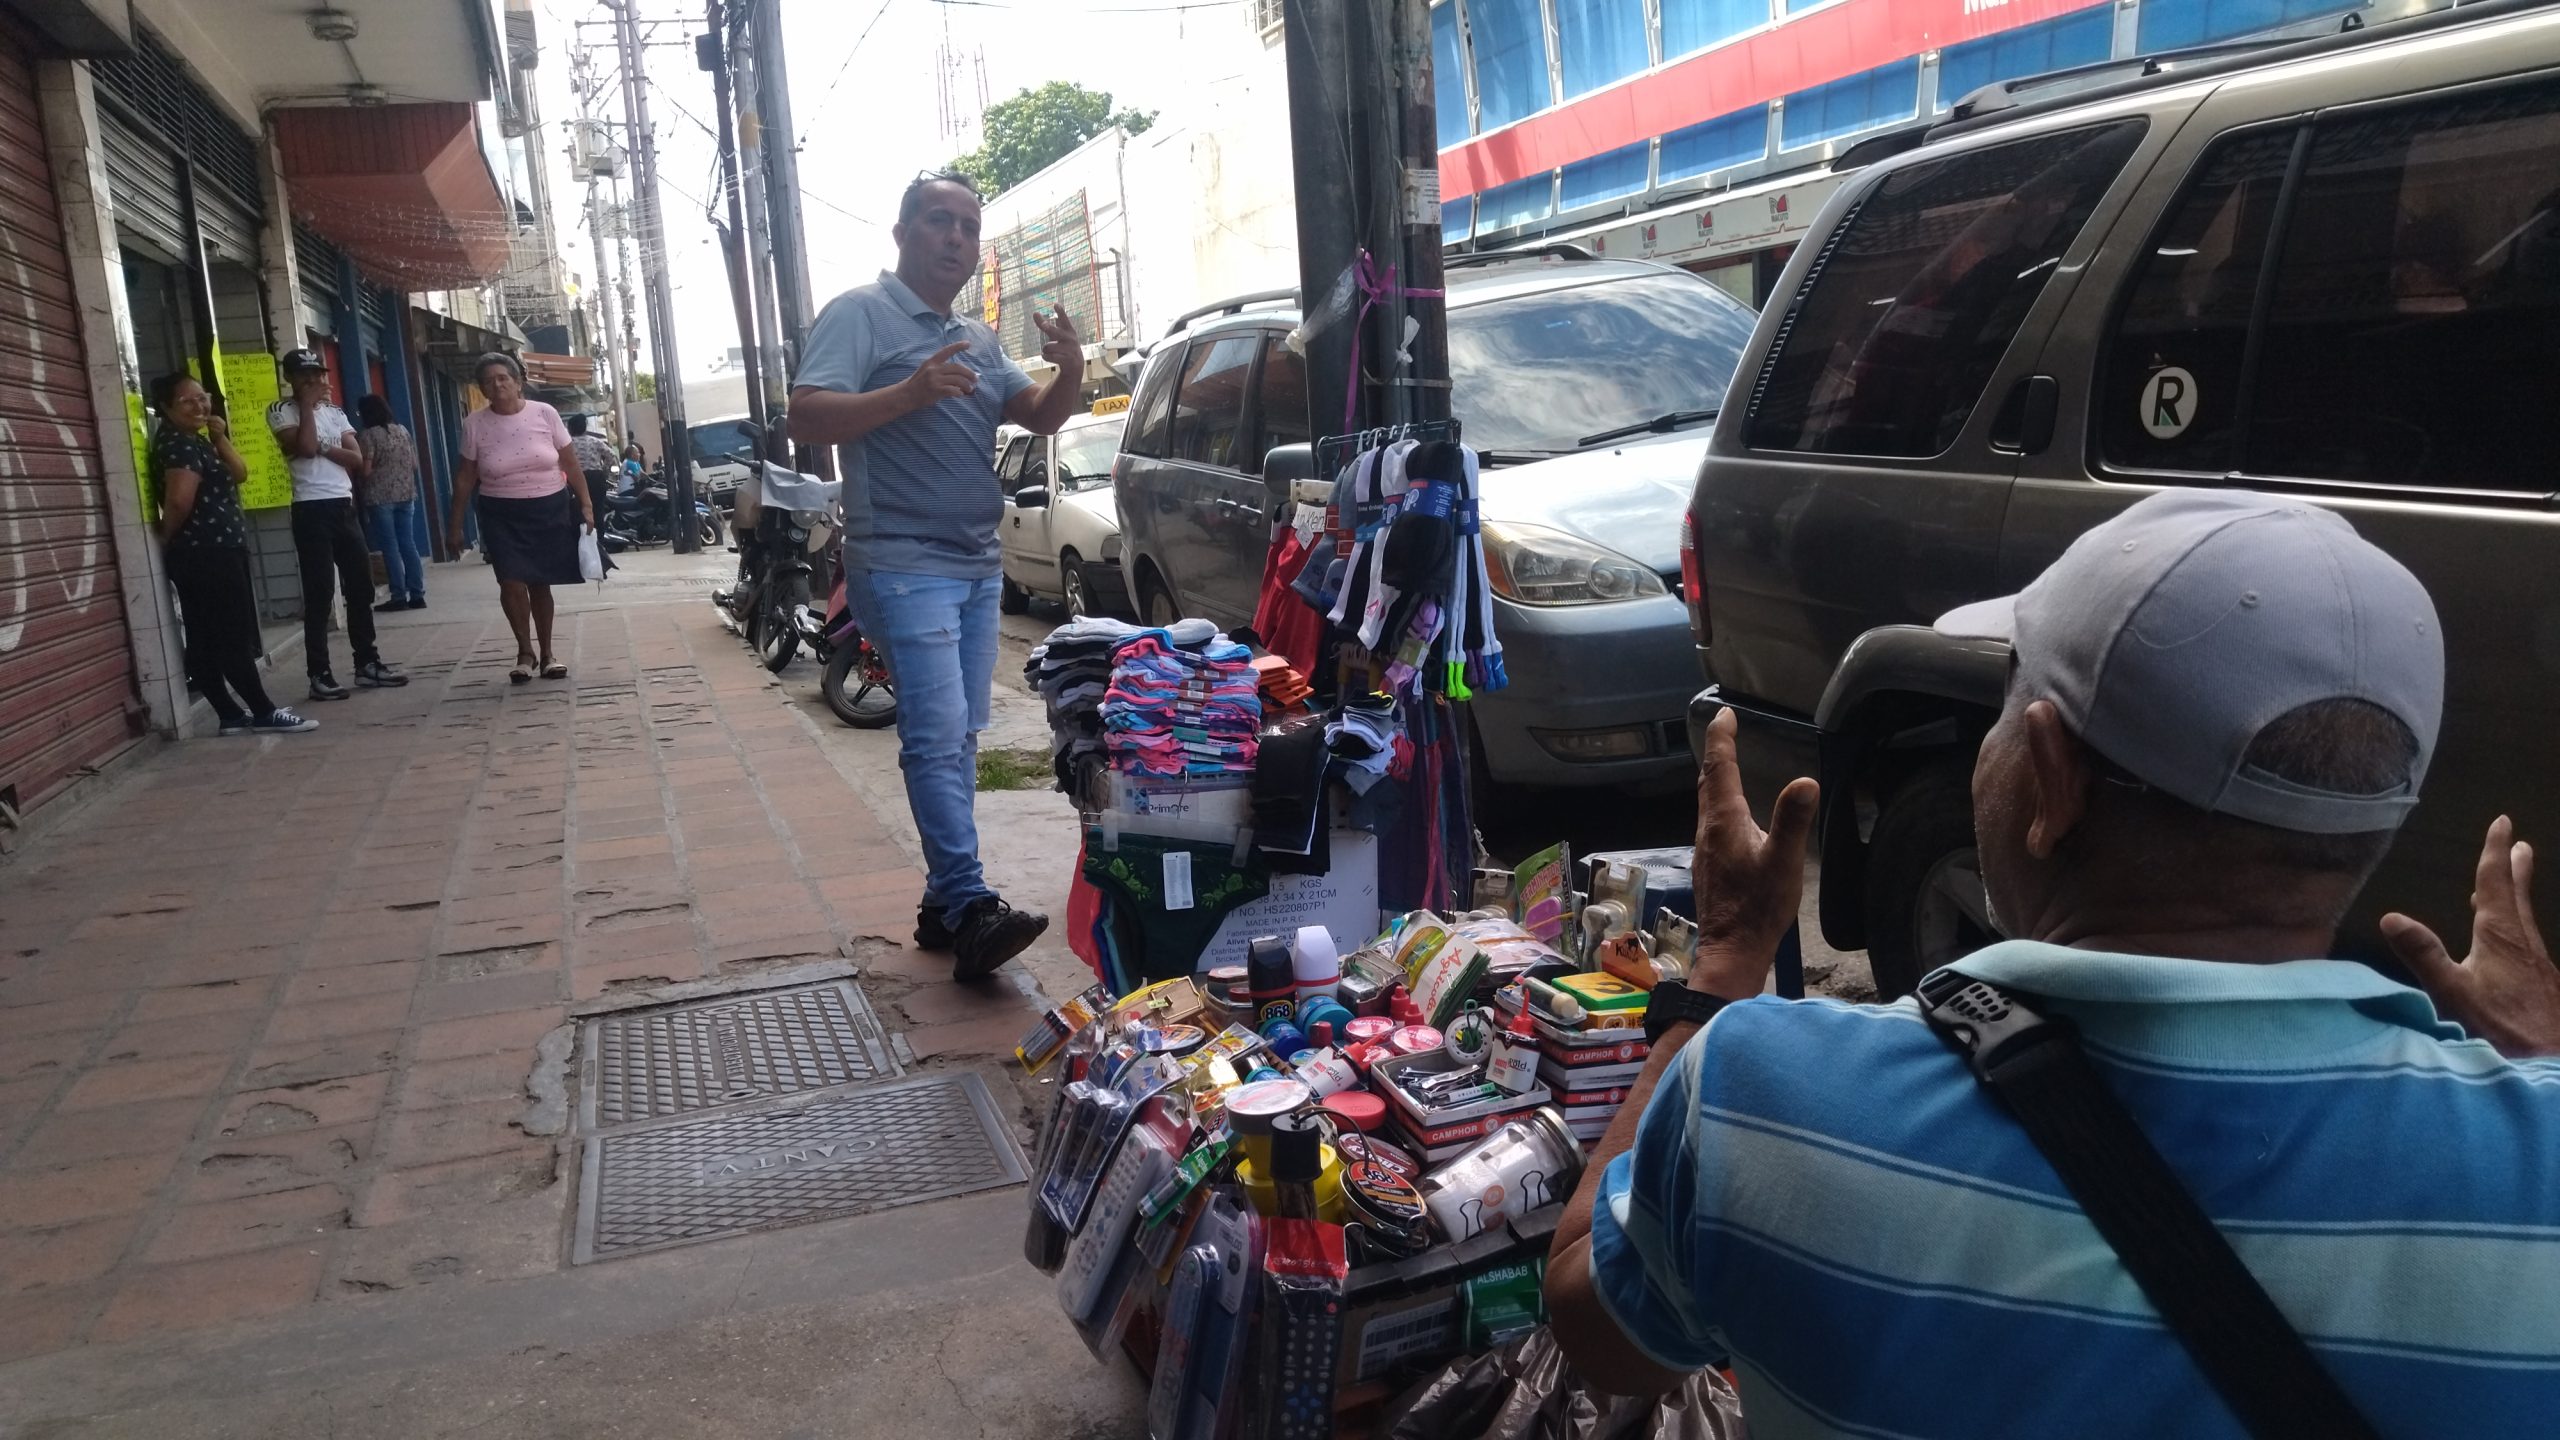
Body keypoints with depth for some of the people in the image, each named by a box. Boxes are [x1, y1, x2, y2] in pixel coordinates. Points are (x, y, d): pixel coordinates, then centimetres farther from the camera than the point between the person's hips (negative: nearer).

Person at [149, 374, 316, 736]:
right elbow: (179, 499, -26)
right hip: (207, 554, -10)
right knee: (234, 638, -7)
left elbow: (238, 474, 14)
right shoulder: (177, 444, -13)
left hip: (214, 552, 10)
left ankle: (232, 715, 11)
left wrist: (221, 438, 1)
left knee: (210, 641, 8)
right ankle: (264, 712, -4)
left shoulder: (197, 442, 18)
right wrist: (167, 537, -9)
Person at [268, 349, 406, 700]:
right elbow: (305, 447, -19)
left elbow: (357, 459, 6)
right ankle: (320, 674, -3)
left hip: (345, 506, 6)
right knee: (319, 593, -6)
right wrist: (307, 404, -10)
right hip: (312, 510, -6)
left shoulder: (335, 412, 15)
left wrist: (324, 448, -10)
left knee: (361, 586, 9)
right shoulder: (281, 411, -2)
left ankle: (367, 663, 18)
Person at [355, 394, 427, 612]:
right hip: (406, 495, 6)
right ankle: (417, 595, 5)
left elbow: (365, 469, -14)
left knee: (390, 547, -2)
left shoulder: (367, 435, -9)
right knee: (409, 544, 7)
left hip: (380, 498, -5)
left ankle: (399, 597, -2)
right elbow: (414, 464, 12)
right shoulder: (402, 430, 9)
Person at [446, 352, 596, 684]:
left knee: (540, 583, 7)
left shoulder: (544, 414, -3)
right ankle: (525, 651, 4)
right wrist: (455, 524, 4)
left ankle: (546, 654, 20)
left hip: (550, 509, 0)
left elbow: (570, 463, 2)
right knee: (512, 583, -13)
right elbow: (465, 477, 4)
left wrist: (585, 503, -4)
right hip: (502, 514, 0)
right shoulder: (474, 424, -2)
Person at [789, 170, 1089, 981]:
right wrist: (911, 392, -28)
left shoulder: (977, 338, 19)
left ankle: (943, 904, 15)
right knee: (937, 738, -16)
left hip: (977, 567, 8)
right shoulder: (860, 315, -4)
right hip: (904, 567, -8)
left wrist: (1070, 373, -7)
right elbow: (806, 420, -15)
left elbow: (1040, 419, 15)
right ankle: (971, 911, -19)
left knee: (960, 740, 9)